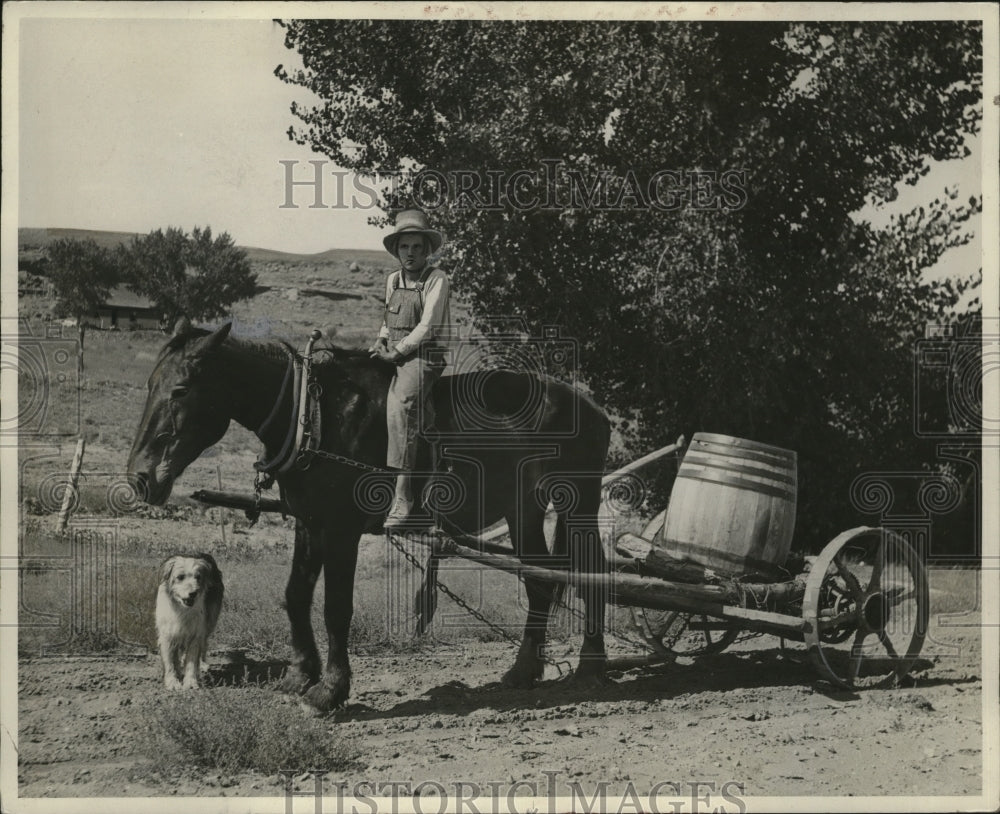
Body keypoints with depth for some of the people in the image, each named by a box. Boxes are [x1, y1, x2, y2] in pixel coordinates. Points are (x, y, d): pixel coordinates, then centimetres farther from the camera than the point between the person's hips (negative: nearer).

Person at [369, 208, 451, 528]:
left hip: (423, 356, -8)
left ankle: (402, 495, -33)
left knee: (400, 406, -28)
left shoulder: (437, 280, -5)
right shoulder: (393, 280, 15)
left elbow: (427, 327, -12)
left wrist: (397, 352, -14)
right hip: (393, 356, 8)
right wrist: (381, 341, 9)